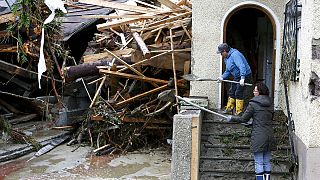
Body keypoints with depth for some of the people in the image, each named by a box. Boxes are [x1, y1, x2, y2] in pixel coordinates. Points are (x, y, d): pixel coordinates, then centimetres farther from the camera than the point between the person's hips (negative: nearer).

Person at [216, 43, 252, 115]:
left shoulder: (235, 55, -23)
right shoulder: (226, 58, 10)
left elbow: (242, 66, -33)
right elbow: (228, 71, 16)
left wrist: (242, 78, -41)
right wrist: (222, 77, 0)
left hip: (244, 76, -10)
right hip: (237, 77, 10)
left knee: (238, 93, -9)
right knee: (231, 92, 15)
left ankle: (239, 112, 1)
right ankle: (229, 109, 29)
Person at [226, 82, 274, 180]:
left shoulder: (253, 104, -10)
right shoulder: (270, 103, 9)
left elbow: (243, 119, -4)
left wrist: (232, 118, 13)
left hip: (258, 136, -6)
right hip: (269, 135, 6)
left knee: (259, 163, 0)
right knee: (267, 162, 13)